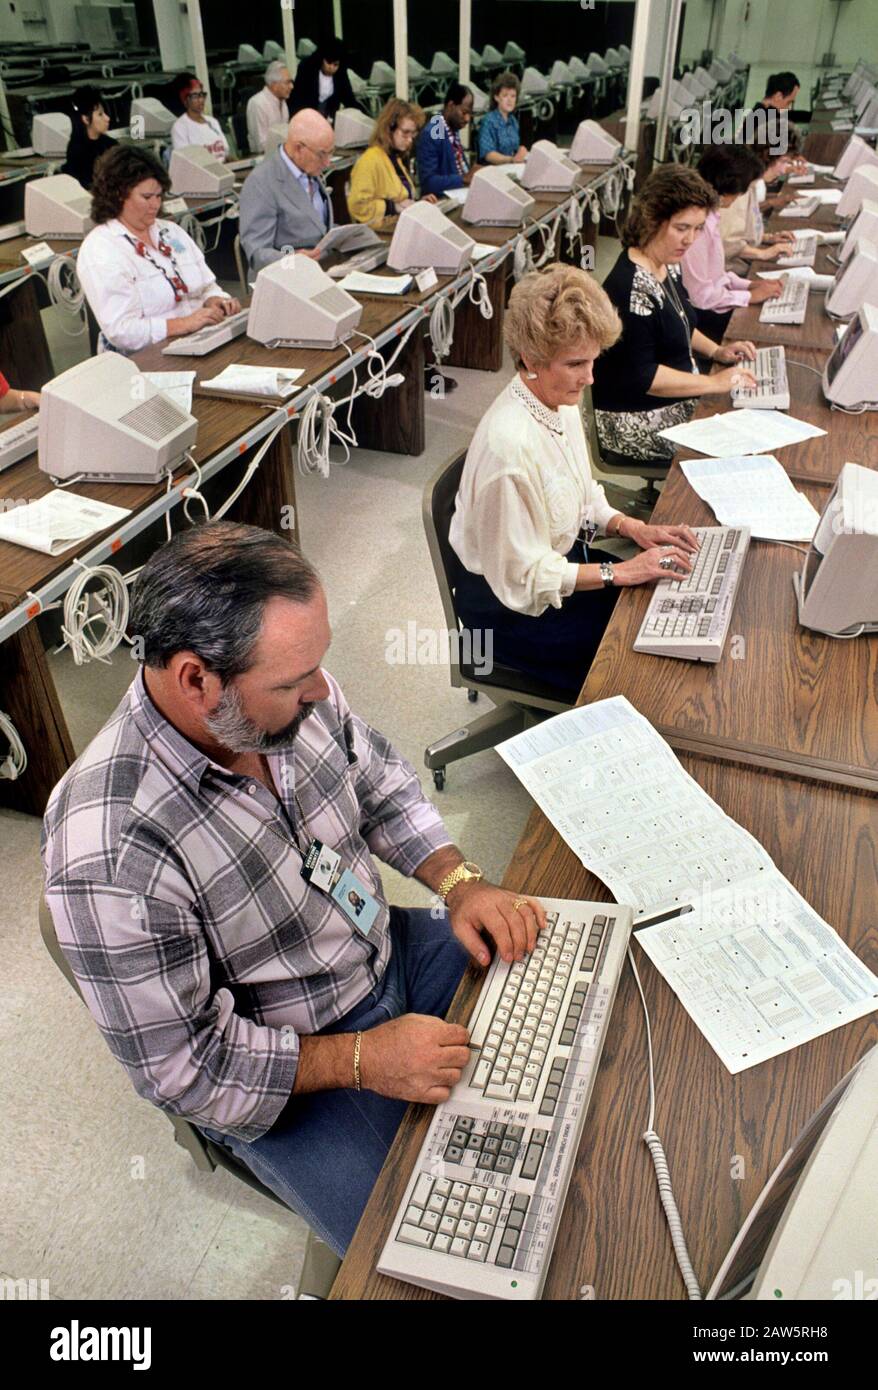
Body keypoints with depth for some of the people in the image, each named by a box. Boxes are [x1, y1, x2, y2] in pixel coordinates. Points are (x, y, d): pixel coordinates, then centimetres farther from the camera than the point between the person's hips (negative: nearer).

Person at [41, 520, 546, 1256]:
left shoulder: (290, 699, -17)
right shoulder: (108, 857, -34)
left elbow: (381, 779, 2)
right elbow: (181, 1067, -22)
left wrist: (459, 879, -11)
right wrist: (361, 1059, -23)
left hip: (392, 949, 6)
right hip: (285, 1075, -5)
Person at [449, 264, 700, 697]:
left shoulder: (562, 405, -3)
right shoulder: (509, 445, -30)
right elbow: (523, 576, -24)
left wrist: (633, 527, -5)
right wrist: (619, 572, -22)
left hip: (560, 559, 8)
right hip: (508, 605, -8)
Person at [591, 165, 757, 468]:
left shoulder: (667, 265, 6)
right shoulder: (631, 289, -24)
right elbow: (640, 377, -25)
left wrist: (715, 350, 7)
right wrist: (714, 383, -21)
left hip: (678, 399, 10)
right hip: (636, 425, -10)